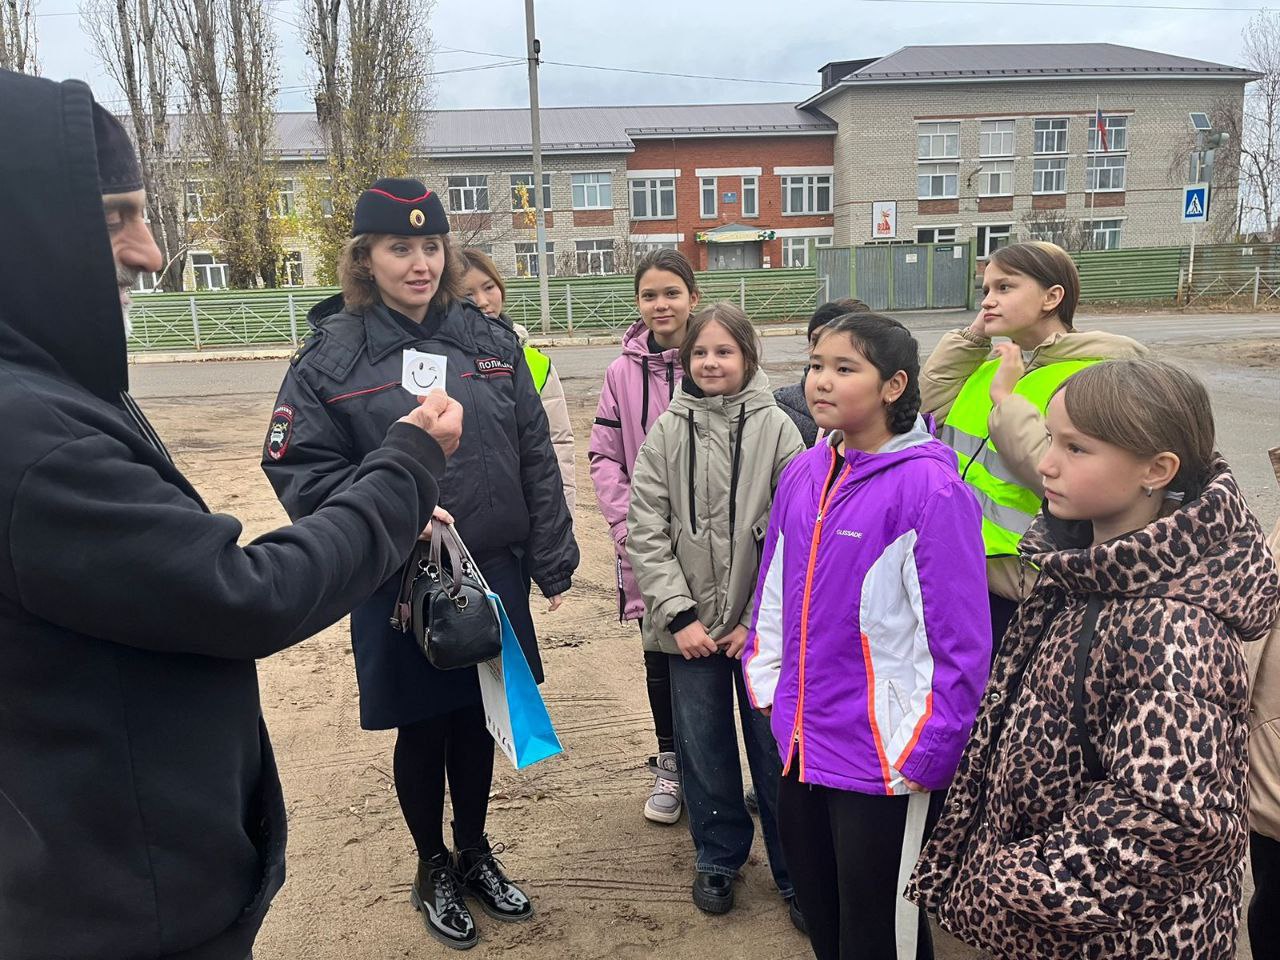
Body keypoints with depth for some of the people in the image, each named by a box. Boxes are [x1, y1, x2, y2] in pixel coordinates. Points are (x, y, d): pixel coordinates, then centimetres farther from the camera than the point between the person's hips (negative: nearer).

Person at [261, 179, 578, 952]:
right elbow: (300, 470, -8)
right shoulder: (332, 354, -6)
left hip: (495, 576, 3)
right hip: (400, 588, -2)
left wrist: (554, 563, 2)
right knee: (421, 729, 14)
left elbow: (536, 461, 2)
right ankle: (434, 869, 38)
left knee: (477, 718, 18)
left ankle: (476, 853, 41)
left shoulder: (490, 341, 2)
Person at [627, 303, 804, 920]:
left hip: (762, 626, -1)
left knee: (776, 749, 7)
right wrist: (679, 614, -9)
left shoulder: (775, 428, -4)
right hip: (692, 625, 2)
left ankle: (796, 870, 26)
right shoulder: (667, 431, 0)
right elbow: (646, 531, -2)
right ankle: (718, 857, 34)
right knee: (704, 747, 12)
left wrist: (761, 620, -9)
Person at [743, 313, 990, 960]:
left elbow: (960, 638, -17)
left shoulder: (930, 487, -18)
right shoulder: (802, 475, 3)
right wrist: (766, 683, 10)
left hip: (886, 762, -6)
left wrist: (927, 754, -15)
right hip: (802, 747, 6)